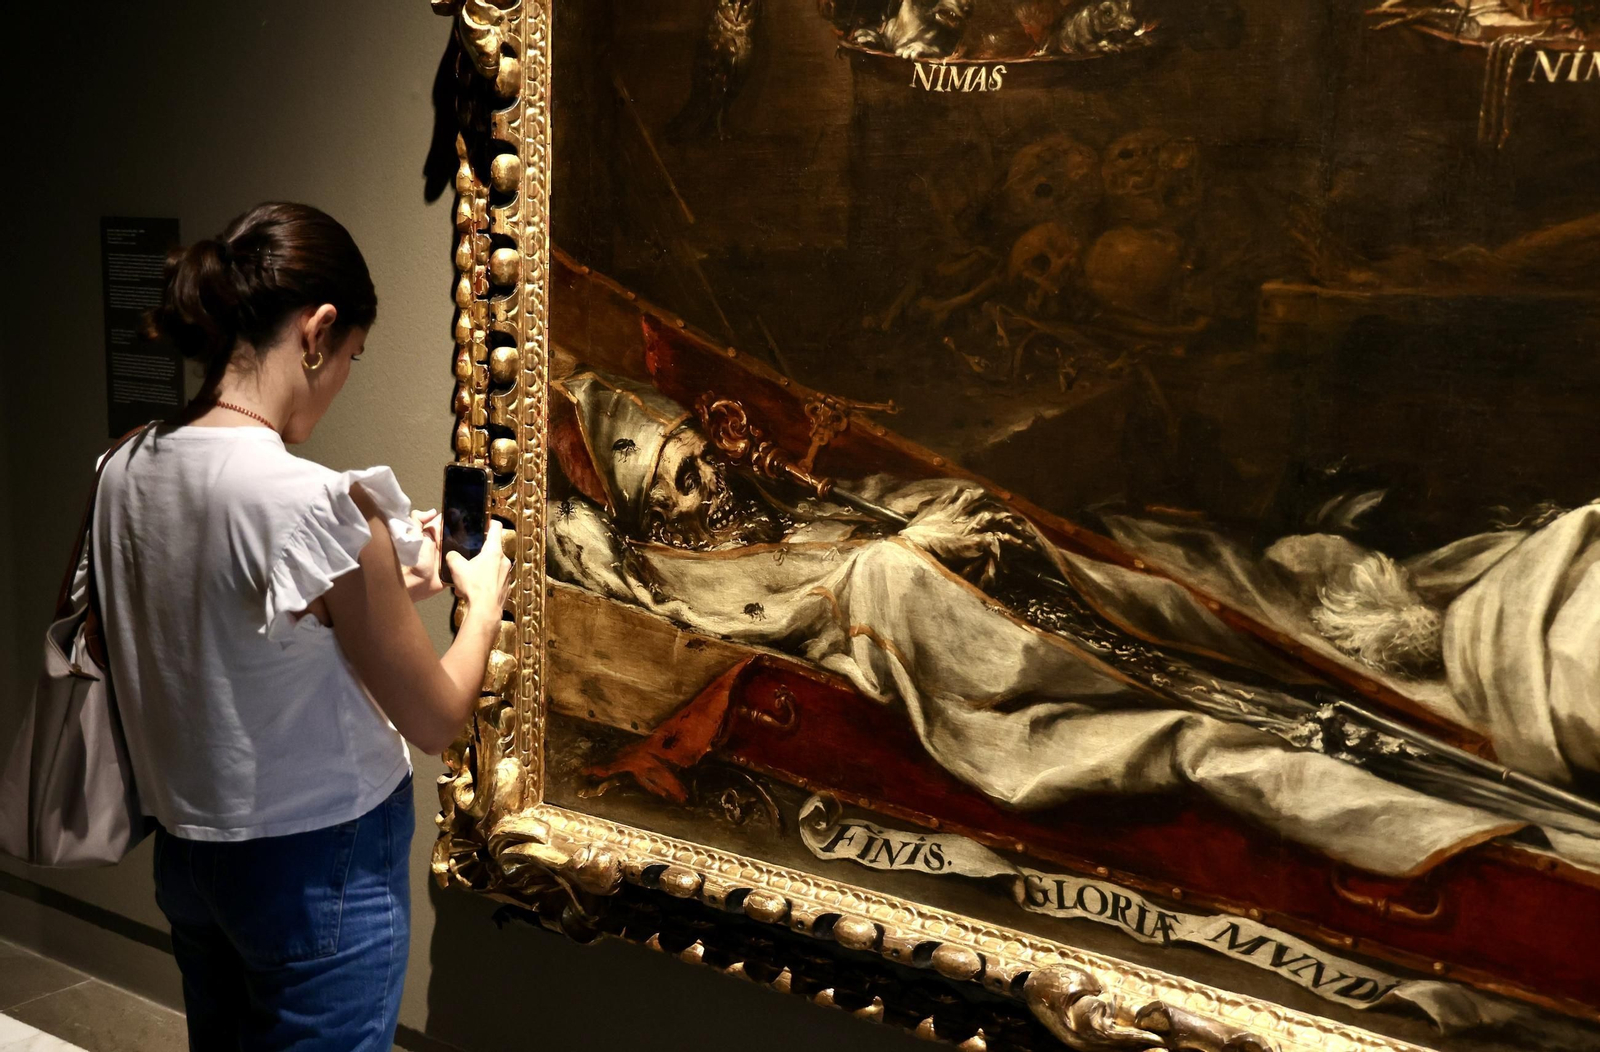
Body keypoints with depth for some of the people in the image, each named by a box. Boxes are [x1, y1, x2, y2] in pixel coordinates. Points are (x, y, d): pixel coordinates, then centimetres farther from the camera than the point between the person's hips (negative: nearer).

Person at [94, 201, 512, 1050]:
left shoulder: (126, 471, -4)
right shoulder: (318, 502, -27)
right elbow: (436, 722, -16)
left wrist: (378, 587, 7)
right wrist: (485, 600, -1)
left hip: (186, 849, 7)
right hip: (320, 865, -7)